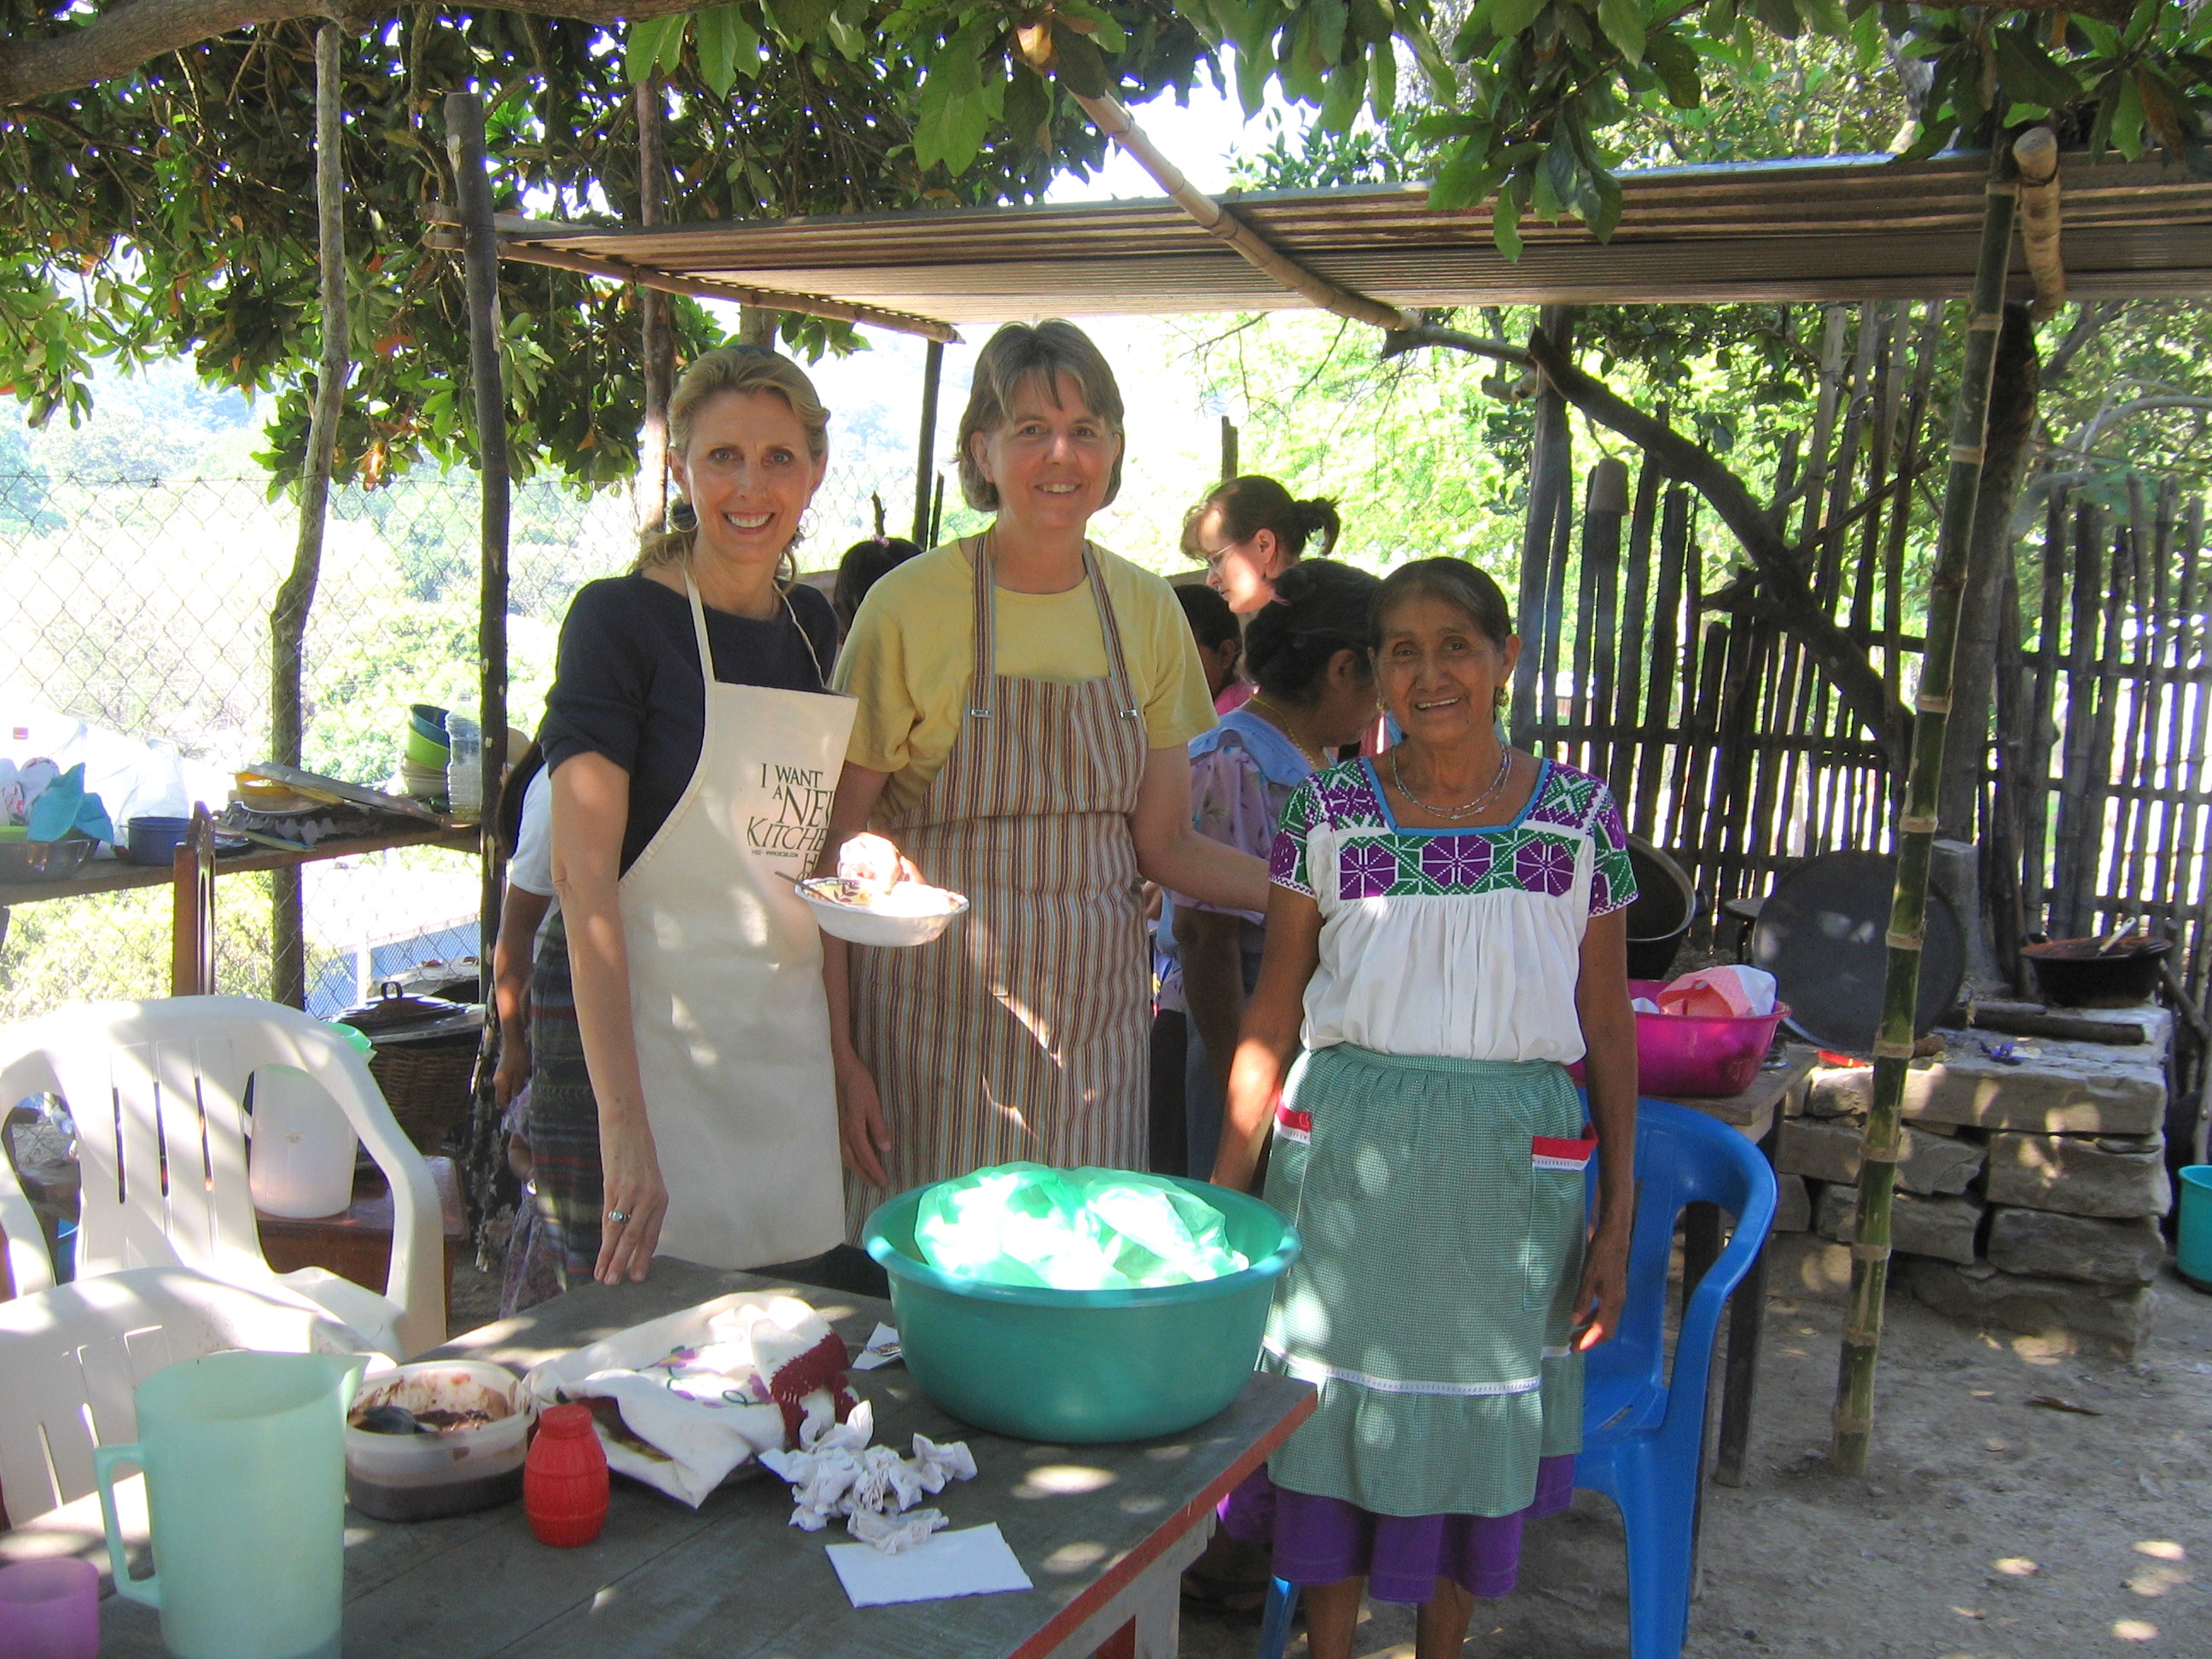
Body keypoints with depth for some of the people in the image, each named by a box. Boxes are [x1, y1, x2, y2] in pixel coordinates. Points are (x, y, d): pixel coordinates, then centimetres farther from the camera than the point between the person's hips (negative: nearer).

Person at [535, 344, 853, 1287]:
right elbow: (584, 875, -16)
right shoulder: (620, 618, -8)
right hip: (634, 1033, -6)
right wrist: (623, 1117, -25)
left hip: (785, 1034, 6)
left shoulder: (814, 625, 10)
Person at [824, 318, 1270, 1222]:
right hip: (940, 1008, -3)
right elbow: (833, 847, -6)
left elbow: (1164, 843, 8)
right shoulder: (910, 606, -7)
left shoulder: (1146, 610, 5)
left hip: (1092, 1014, 4)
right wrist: (837, 1054, -11)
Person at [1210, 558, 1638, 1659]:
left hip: (1509, 1161, 1)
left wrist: (1619, 1212, 1)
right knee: (1337, 1410, 8)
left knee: (1473, 1426, 12)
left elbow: (1606, 1024, 3)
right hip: (1344, 1152, 0)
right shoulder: (1328, 807, -1)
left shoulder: (1580, 815, 0)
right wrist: (1223, 1191, 0)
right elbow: (1276, 1009, 2)